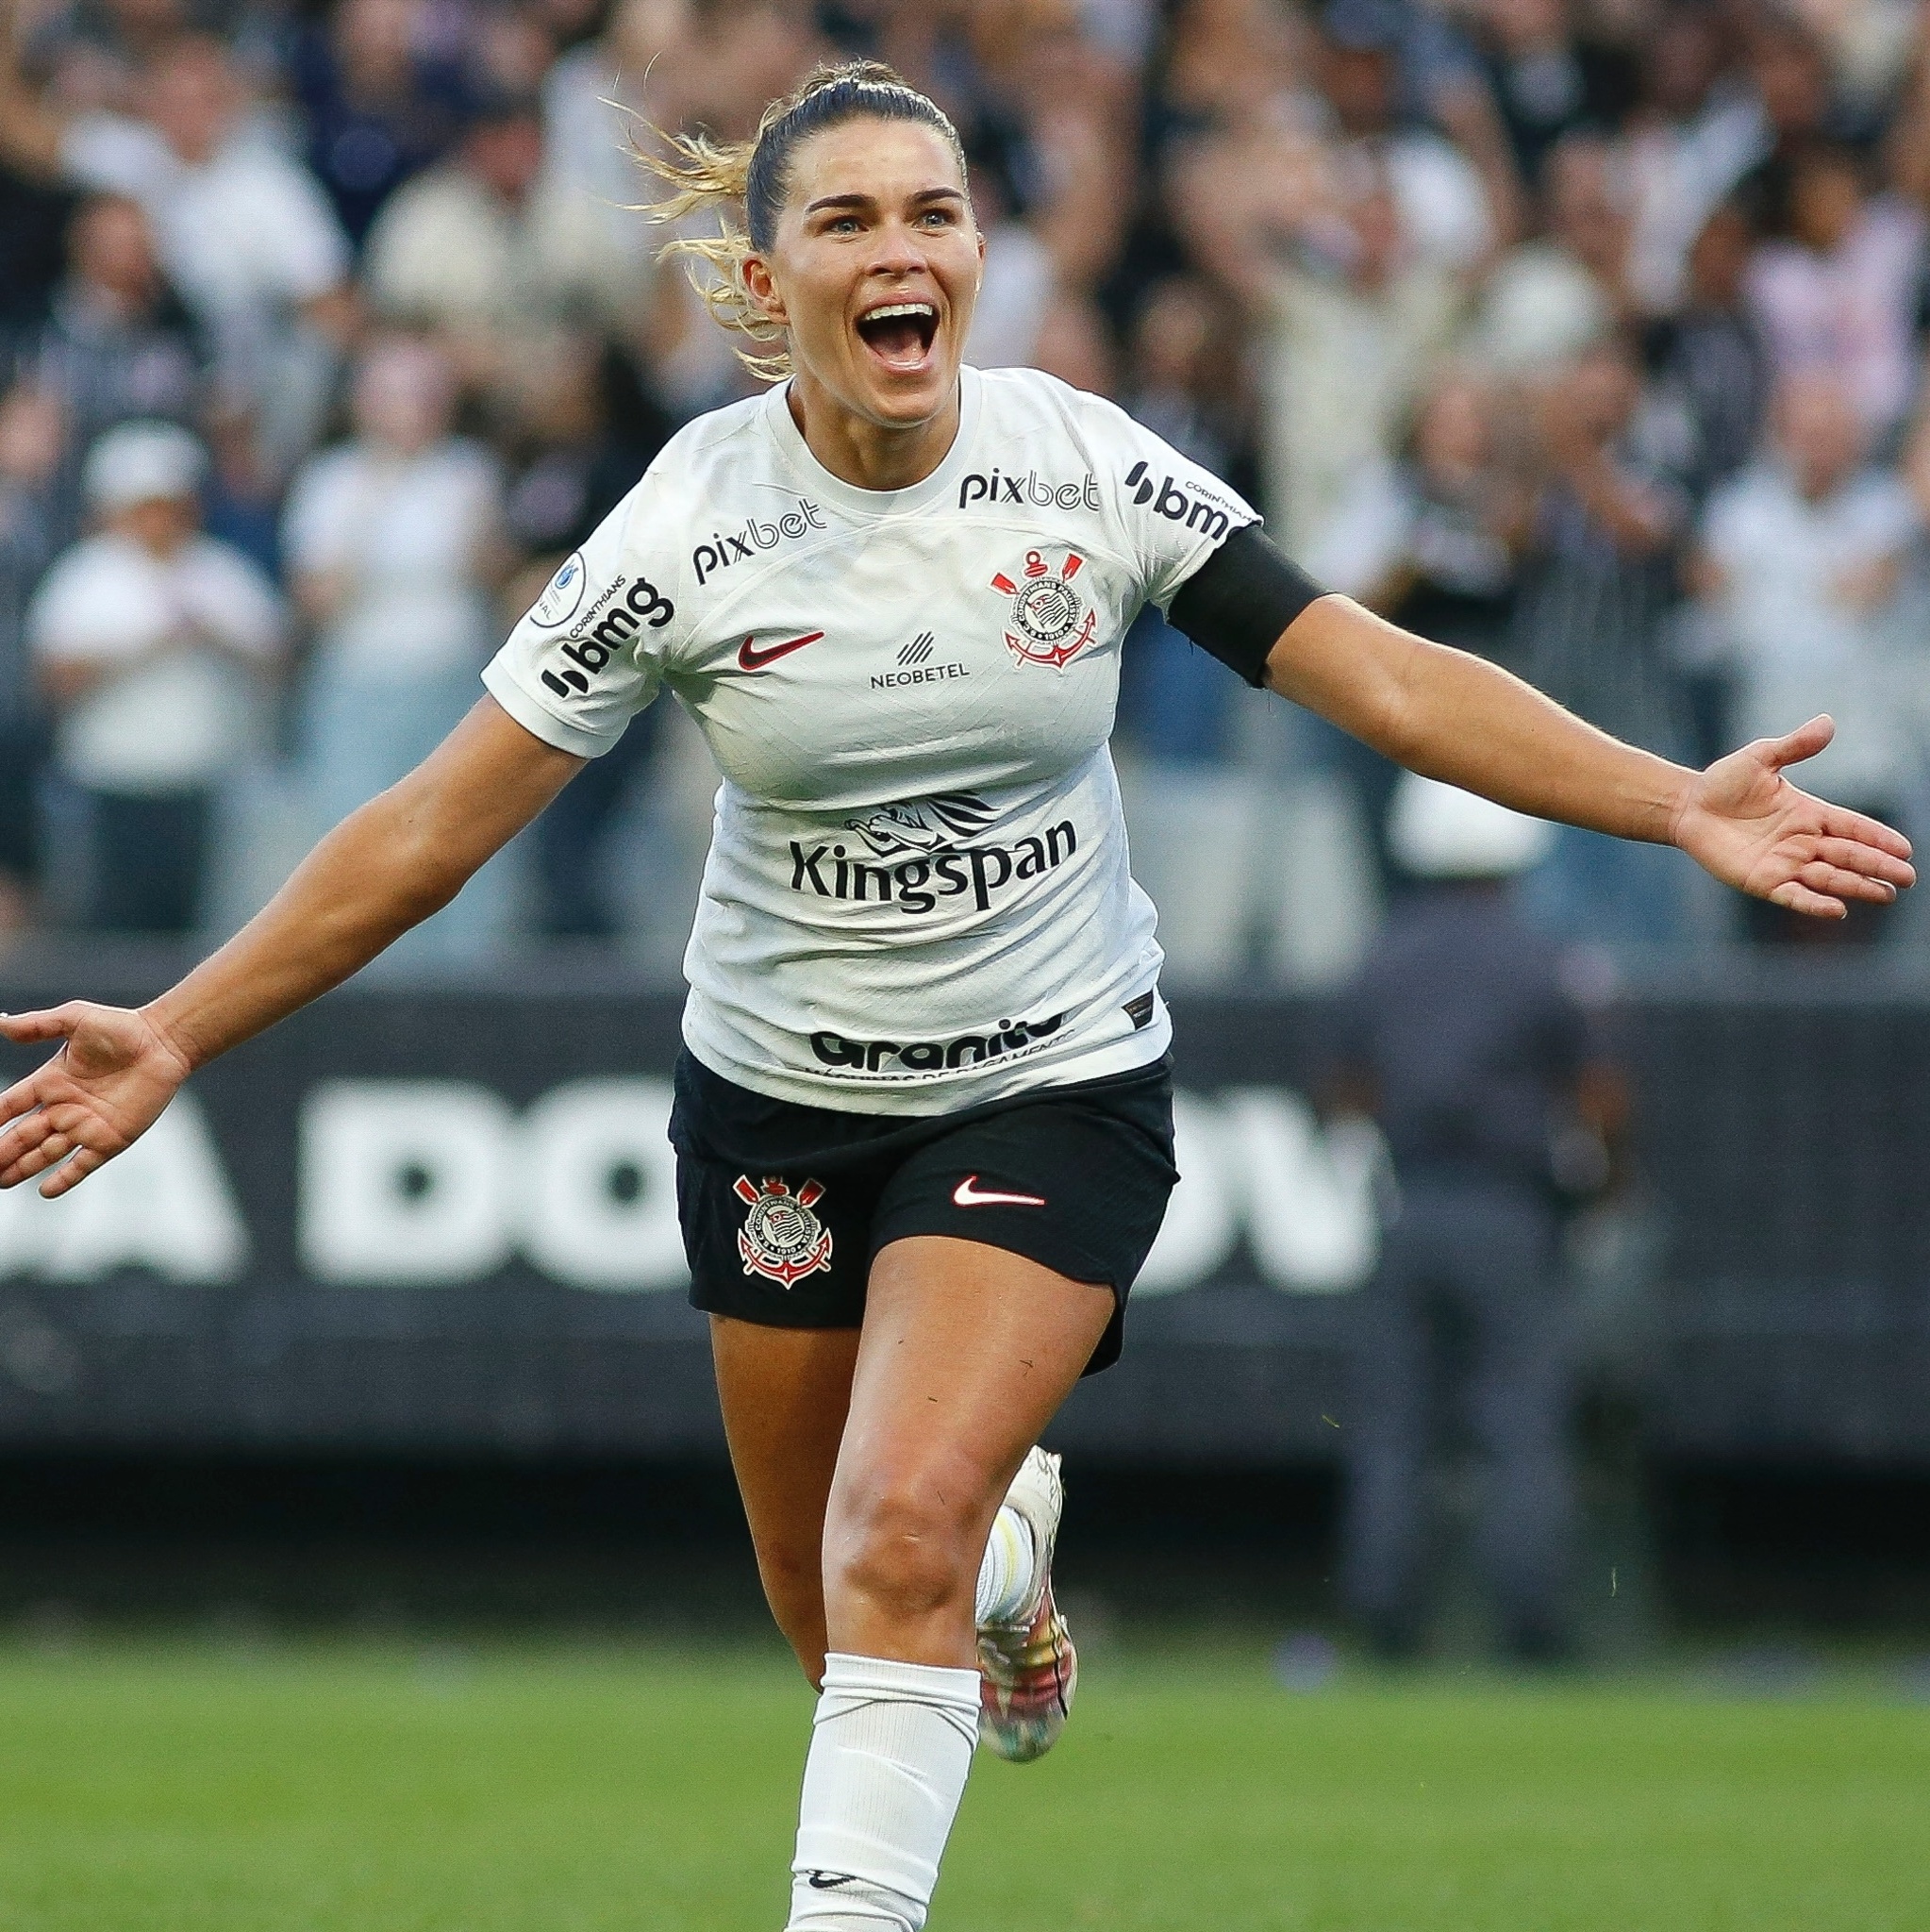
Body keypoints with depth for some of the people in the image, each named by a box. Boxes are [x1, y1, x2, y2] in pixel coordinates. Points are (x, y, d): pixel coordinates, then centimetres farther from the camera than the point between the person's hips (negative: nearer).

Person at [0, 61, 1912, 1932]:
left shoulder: (1091, 468, -12)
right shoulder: (685, 530, -15)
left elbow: (1387, 679, -9)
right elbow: (430, 829, -12)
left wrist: (1677, 805, -19)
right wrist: (174, 1036, -17)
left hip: (1054, 1084, -1)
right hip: (780, 1093, 1)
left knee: (901, 1534, -22)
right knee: (834, 1610, 12)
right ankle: (1009, 1548, 49)